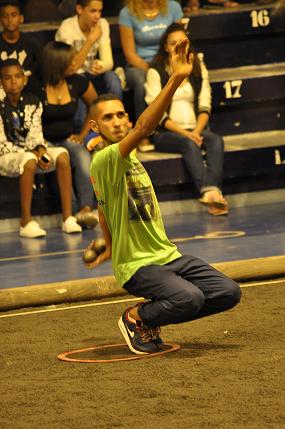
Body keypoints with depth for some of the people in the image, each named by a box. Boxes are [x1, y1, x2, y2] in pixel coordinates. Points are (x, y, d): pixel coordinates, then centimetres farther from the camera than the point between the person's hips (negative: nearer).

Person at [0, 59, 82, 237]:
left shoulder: (32, 102, 4)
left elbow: (35, 133, 2)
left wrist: (40, 149, -21)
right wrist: (32, 154, -20)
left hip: (31, 151, 5)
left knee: (62, 155, -21)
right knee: (29, 161, -37)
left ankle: (68, 218, -23)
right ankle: (26, 222, -33)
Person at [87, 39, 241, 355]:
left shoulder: (129, 159, 12)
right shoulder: (103, 161, -18)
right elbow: (144, 127, -35)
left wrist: (110, 247, 41)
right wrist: (176, 79, -42)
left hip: (167, 255, 9)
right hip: (136, 266, -9)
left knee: (228, 293, -5)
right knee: (189, 298, -34)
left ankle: (151, 317, 13)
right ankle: (136, 318, -2)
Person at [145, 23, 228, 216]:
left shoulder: (198, 68, 14)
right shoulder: (156, 72, 0)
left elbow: (205, 107, 8)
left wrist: (197, 131, -12)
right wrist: (184, 133, -17)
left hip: (195, 129, 4)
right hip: (166, 133, -3)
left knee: (216, 140, -28)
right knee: (189, 144, -34)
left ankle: (212, 191, -49)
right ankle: (209, 192, -52)